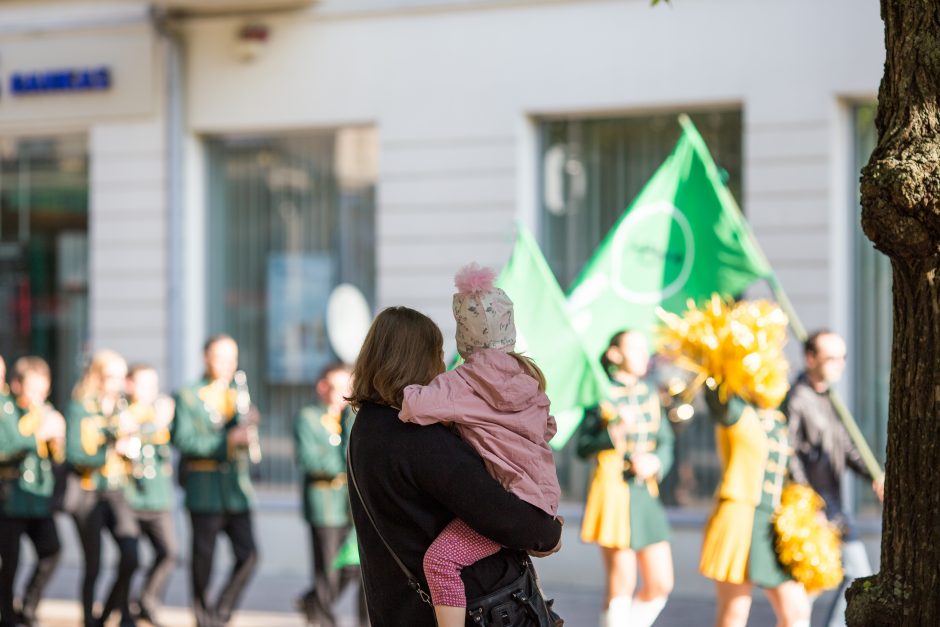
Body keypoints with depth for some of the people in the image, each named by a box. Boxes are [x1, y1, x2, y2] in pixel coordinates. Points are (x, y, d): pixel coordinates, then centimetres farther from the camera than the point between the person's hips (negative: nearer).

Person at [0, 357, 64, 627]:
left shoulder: (47, 412, 12)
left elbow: (58, 457, 12)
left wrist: (58, 438, -8)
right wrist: (38, 435, -21)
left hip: (40, 495, 5)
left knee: (51, 549, -9)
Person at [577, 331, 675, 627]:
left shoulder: (650, 392, 11)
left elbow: (665, 443, 11)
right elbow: (583, 447, -6)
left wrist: (656, 461, -10)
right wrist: (615, 431, -22)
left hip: (646, 493, 6)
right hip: (614, 491, -6)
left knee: (661, 584, 3)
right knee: (621, 585, -4)